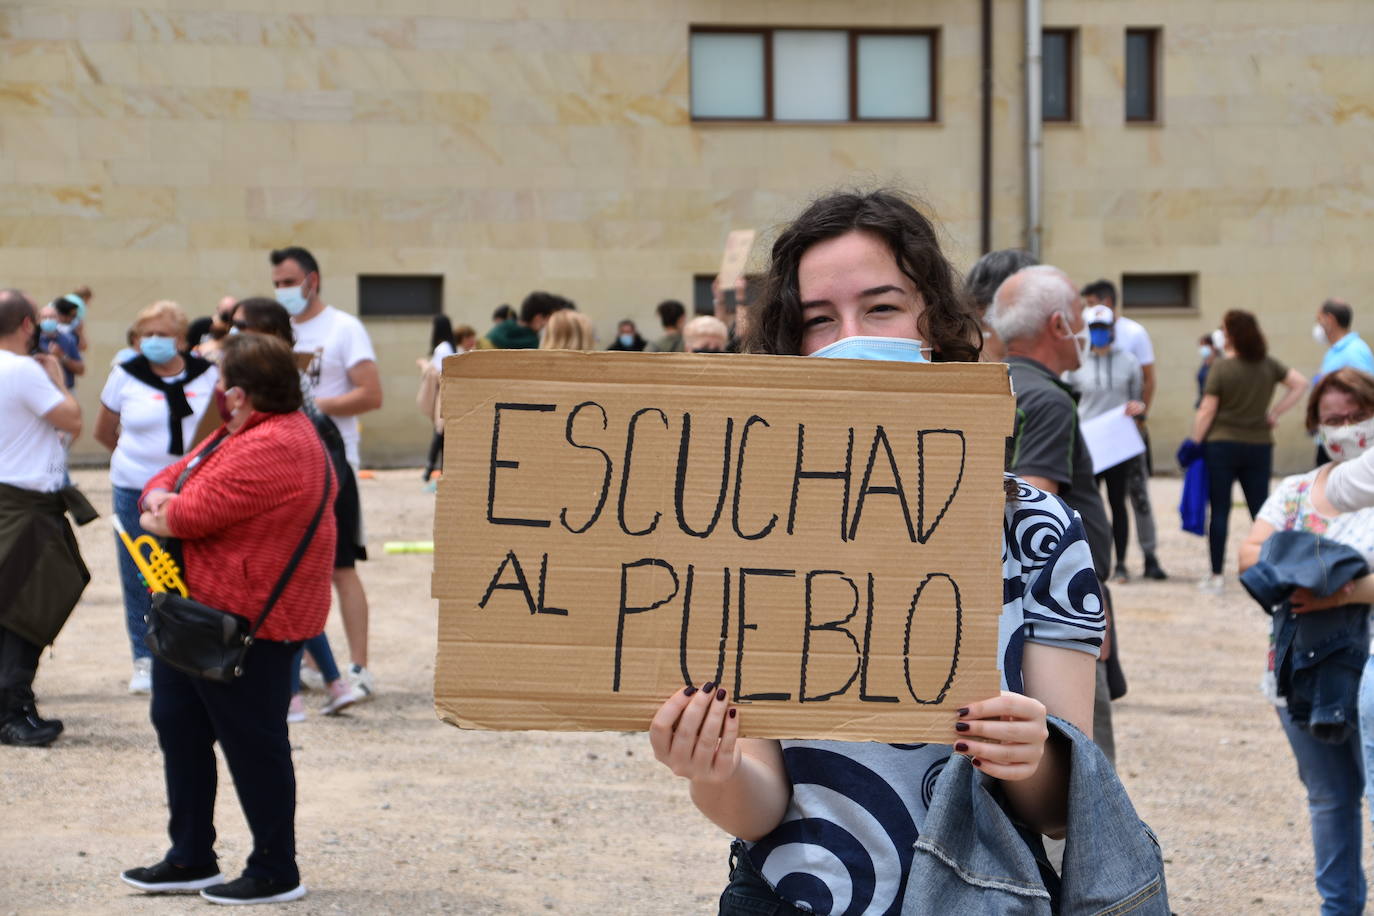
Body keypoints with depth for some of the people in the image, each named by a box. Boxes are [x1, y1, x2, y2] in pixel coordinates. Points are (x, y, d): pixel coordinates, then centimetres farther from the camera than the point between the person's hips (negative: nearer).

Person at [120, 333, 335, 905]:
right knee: (179, 724, 17)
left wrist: (161, 514, -5)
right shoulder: (241, 432, 13)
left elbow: (193, 516, -26)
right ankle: (191, 858, 29)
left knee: (252, 741, -1)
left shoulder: (269, 449, -23)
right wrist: (161, 497, -8)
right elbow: (172, 479, 15)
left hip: (246, 621, -11)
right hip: (196, 611, 11)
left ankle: (276, 873, 12)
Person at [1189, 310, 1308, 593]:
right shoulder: (1269, 365, 3)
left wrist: (1194, 443, -2)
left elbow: (1207, 410, -11)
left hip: (1222, 445, -3)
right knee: (1260, 510, 7)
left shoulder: (1221, 367, -10)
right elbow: (1300, 383, 5)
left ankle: (1217, 576, 3)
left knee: (1219, 511, 2)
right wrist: (1275, 413, 6)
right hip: (1260, 445, 3)